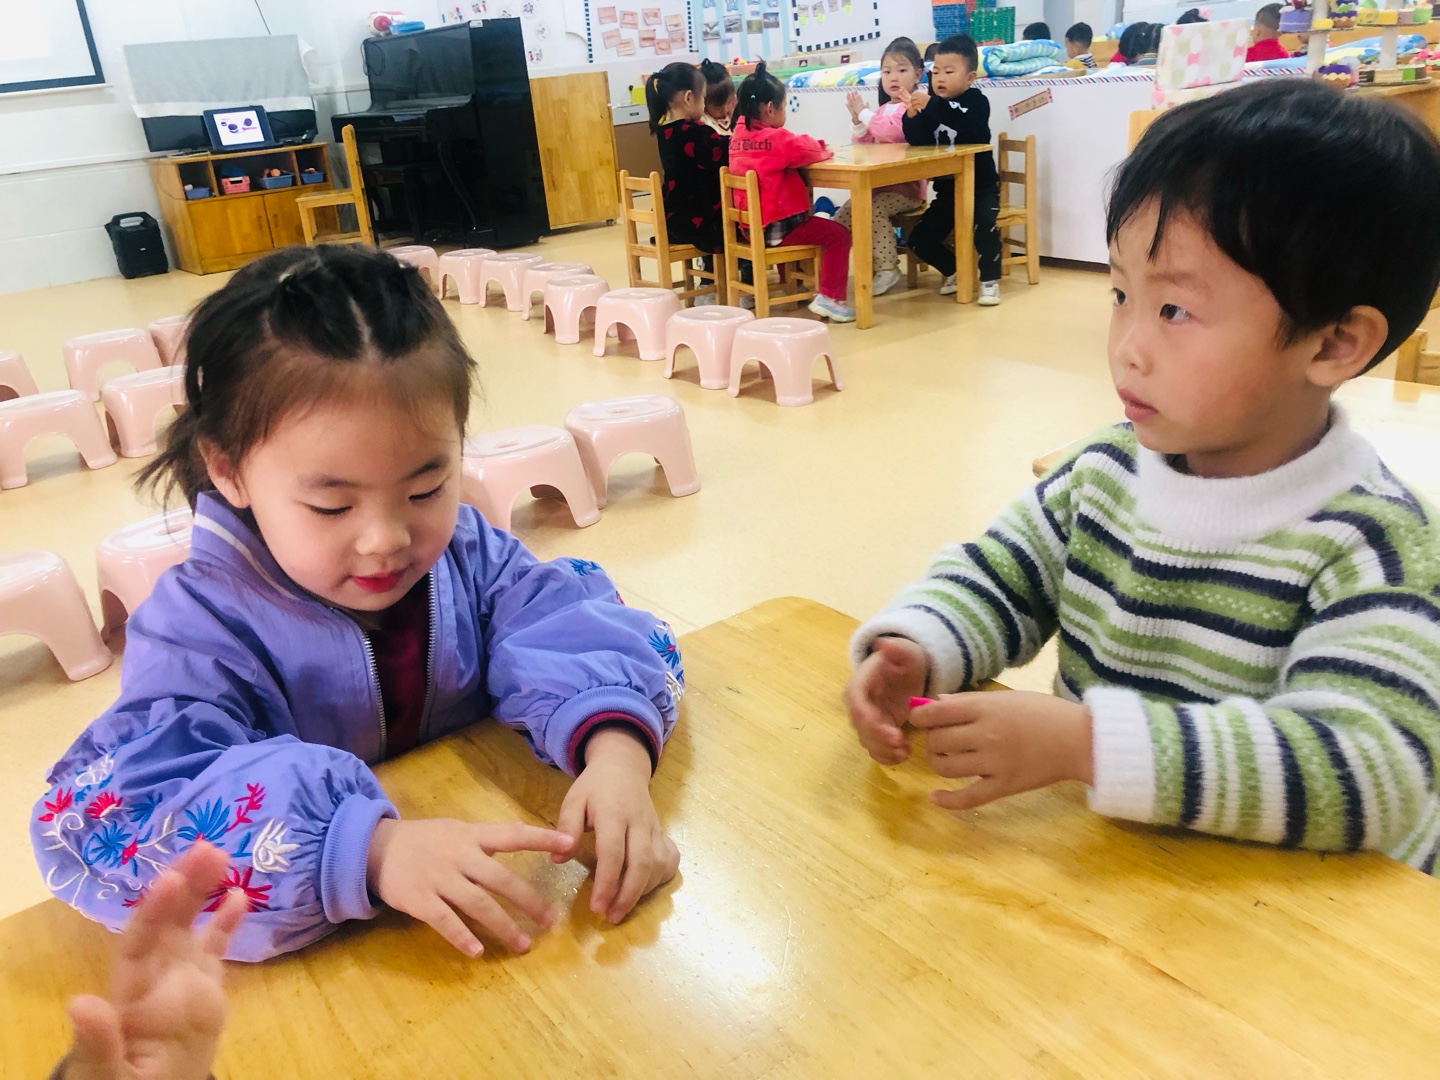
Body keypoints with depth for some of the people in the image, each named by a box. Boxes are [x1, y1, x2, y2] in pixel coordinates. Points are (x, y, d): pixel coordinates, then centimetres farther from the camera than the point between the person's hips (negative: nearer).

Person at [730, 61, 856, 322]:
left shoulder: (738, 135, 8)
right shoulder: (776, 138, -16)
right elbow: (811, 150, -15)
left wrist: (807, 144, 5)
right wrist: (821, 147, 7)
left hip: (752, 225, 9)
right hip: (778, 225, -9)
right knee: (839, 235, -4)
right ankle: (829, 297, -10)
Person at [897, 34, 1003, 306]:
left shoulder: (976, 102, -12)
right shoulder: (933, 103, 3)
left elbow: (964, 127, -35)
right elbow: (917, 142, -9)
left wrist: (932, 107, -44)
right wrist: (913, 116, -27)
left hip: (980, 186, -6)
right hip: (947, 189, 6)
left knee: (984, 223, -33)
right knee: (919, 239, 0)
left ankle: (989, 280, -15)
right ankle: (955, 270, 23)